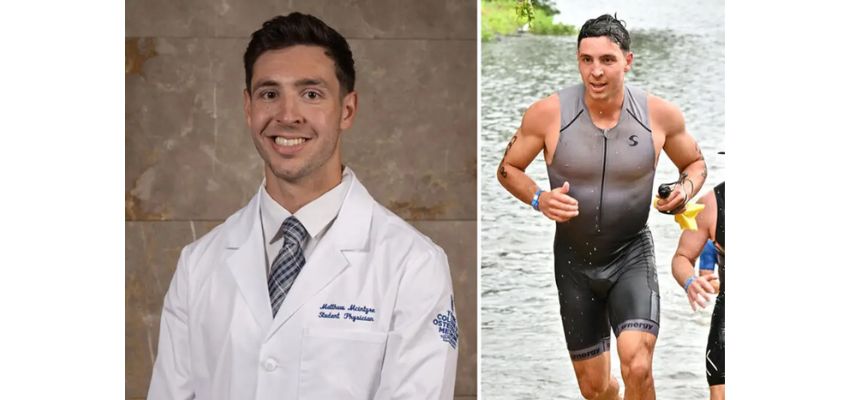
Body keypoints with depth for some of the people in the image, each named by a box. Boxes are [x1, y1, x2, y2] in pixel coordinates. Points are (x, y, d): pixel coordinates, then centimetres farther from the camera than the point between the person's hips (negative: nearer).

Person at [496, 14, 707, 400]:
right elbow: (508, 169, 1)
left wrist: (686, 188, -14)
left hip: (632, 255, -1)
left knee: (637, 368, -25)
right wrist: (539, 198, -19)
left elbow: (695, 162, 9)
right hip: (574, 261, 1)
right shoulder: (547, 113, -14)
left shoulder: (660, 114, -10)